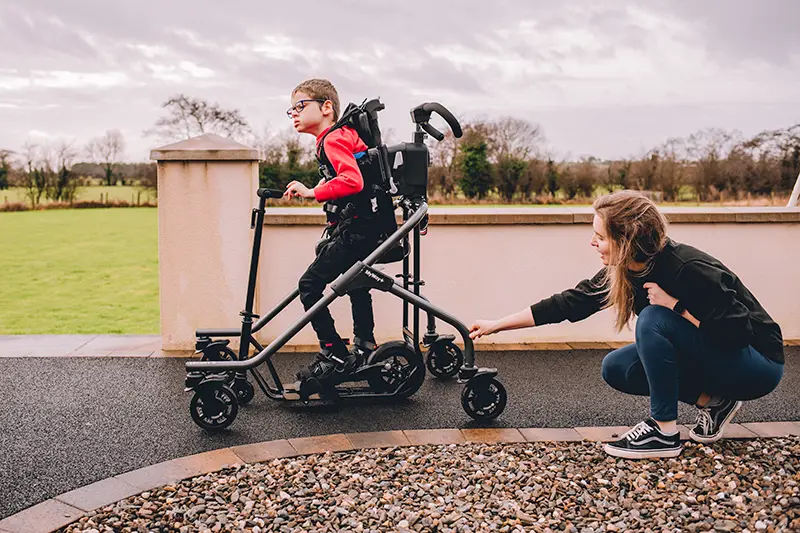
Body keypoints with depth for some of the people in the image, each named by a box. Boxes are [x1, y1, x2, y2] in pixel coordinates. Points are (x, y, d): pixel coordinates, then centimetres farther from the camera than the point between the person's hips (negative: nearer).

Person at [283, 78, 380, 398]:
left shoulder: (333, 139, -15)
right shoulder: (342, 136, 17)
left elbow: (353, 180, -30)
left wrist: (312, 192, -27)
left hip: (354, 230, -11)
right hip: (362, 228, 11)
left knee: (309, 284, -11)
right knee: (356, 286, 26)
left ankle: (335, 355, -8)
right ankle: (364, 347, 38)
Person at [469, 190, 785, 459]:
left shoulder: (691, 270, -30)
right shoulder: (623, 273, -8)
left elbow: (738, 333, -27)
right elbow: (568, 304, -3)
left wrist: (676, 306, -28)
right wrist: (497, 325, -1)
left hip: (758, 365, -8)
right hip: (707, 358, 8)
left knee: (653, 320, -28)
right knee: (616, 368, -4)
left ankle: (664, 432, -18)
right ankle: (712, 401, 5)